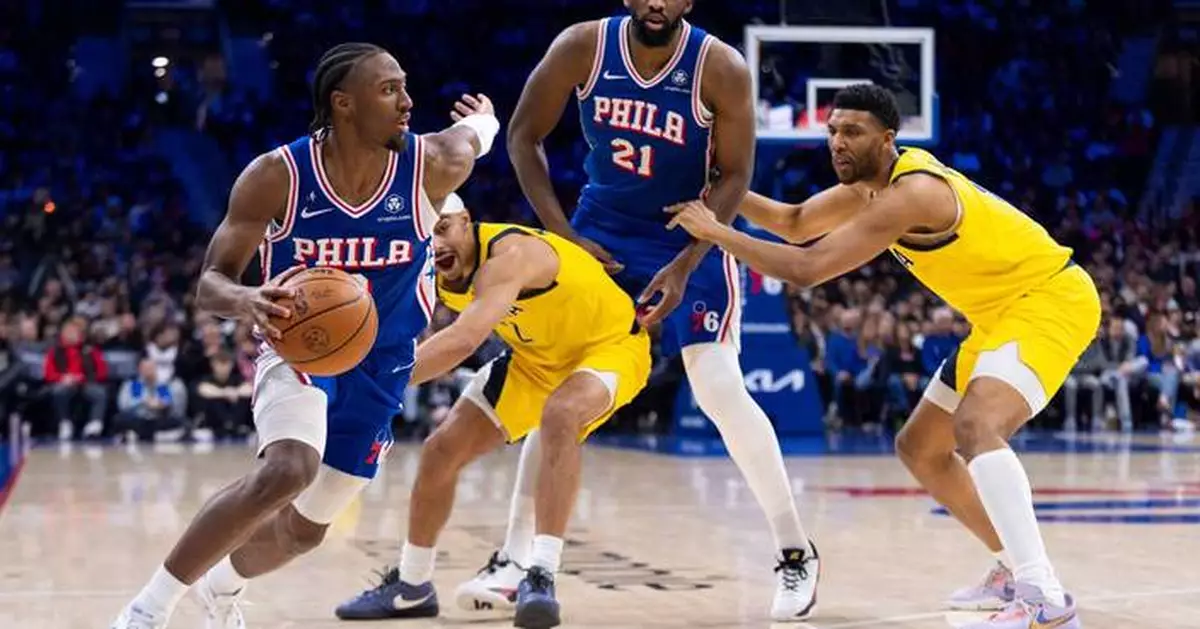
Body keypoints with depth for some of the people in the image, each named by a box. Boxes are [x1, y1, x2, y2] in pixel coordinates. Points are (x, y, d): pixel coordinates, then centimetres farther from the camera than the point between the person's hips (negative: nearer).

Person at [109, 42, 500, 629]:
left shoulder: (431, 167, -18)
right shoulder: (277, 176, -20)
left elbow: (474, 129, 6)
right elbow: (210, 282, -15)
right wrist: (245, 300, -39)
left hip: (380, 366, 4)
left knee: (305, 528, 14)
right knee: (287, 472, -34)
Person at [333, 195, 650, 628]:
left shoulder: (509, 253, -38)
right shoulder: (435, 276, -13)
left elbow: (463, 341, -53)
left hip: (611, 344, -8)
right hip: (537, 357, 8)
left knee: (560, 415, -39)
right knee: (442, 450, 4)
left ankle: (541, 576, -37)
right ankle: (411, 587, 23)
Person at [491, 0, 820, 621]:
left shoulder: (720, 69, -21)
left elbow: (734, 175, -13)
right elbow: (524, 136, -5)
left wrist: (684, 265, -22)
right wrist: (563, 235, -11)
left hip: (692, 237, -3)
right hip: (601, 231, 3)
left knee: (720, 389, -14)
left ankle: (795, 553, -1)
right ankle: (513, 559, 5)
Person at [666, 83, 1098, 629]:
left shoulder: (909, 195, -27)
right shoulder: (873, 179, 4)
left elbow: (806, 269, -29)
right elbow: (795, 224, 17)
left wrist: (715, 231, -21)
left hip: (1050, 299, -11)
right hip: (1003, 314, 11)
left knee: (976, 427, -34)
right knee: (919, 448, 15)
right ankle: (1016, 570, 26)